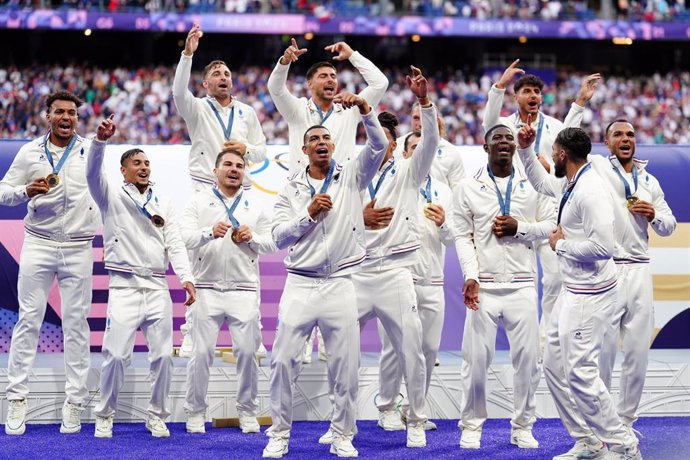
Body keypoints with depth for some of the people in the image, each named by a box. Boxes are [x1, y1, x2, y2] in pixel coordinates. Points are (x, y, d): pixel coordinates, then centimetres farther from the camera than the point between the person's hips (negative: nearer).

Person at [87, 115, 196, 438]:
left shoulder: (163, 204, 15)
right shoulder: (113, 198, 6)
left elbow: (175, 243, 7)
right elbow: (93, 173, -14)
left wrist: (186, 277, -9)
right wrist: (101, 140, -31)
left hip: (157, 288, 3)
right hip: (124, 287, -3)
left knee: (163, 354, 1)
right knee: (117, 354, -9)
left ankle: (157, 417, 15)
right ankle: (104, 416, 6)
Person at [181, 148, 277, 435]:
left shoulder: (255, 206, 13)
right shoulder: (199, 202, 6)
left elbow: (272, 243, 11)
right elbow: (186, 238, -7)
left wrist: (252, 238, -9)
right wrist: (210, 232, -26)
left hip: (244, 290, 2)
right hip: (207, 289, -2)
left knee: (247, 352, 0)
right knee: (202, 353, -2)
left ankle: (247, 411, 13)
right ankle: (195, 412, 10)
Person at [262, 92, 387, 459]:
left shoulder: (351, 177, 7)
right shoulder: (291, 191, 9)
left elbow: (378, 145, -7)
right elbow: (279, 236, 1)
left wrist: (364, 107, -20)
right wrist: (310, 214, -12)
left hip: (341, 284, 0)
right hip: (300, 284, 1)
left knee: (346, 365, 1)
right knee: (284, 360, -3)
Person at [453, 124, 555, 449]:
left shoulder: (532, 185, 8)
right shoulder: (469, 188, 5)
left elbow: (551, 225, 7)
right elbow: (463, 236, 1)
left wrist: (519, 227, -9)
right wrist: (470, 276, -11)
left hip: (521, 285, 1)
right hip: (484, 285, -1)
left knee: (527, 357, 1)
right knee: (476, 358, -2)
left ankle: (522, 427, 13)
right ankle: (472, 425, 12)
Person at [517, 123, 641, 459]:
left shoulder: (590, 191, -21)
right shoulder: (569, 185, 9)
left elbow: (603, 246, -29)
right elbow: (541, 182, 33)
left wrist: (561, 244, -15)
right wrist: (526, 150, 21)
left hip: (590, 294, -11)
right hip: (571, 292, 11)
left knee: (581, 373, -11)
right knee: (555, 367, 13)